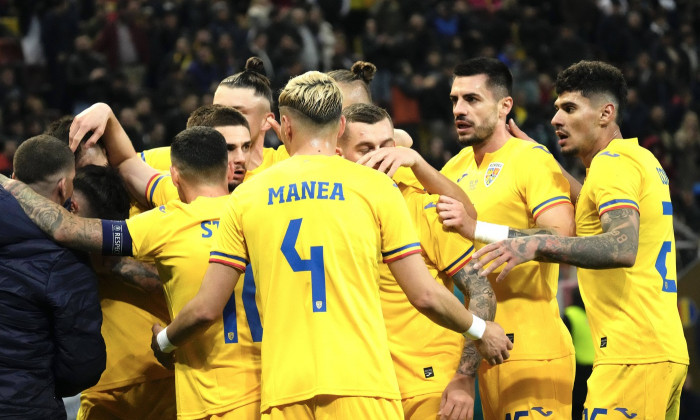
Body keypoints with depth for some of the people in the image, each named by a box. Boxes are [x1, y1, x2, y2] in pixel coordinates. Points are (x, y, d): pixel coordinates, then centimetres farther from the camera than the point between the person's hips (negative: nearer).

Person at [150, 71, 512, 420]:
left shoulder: (246, 196, 9)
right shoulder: (374, 186, 4)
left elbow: (206, 308, 9)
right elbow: (424, 295, 3)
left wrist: (164, 342, 31)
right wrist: (480, 330, 22)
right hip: (362, 383, -2)